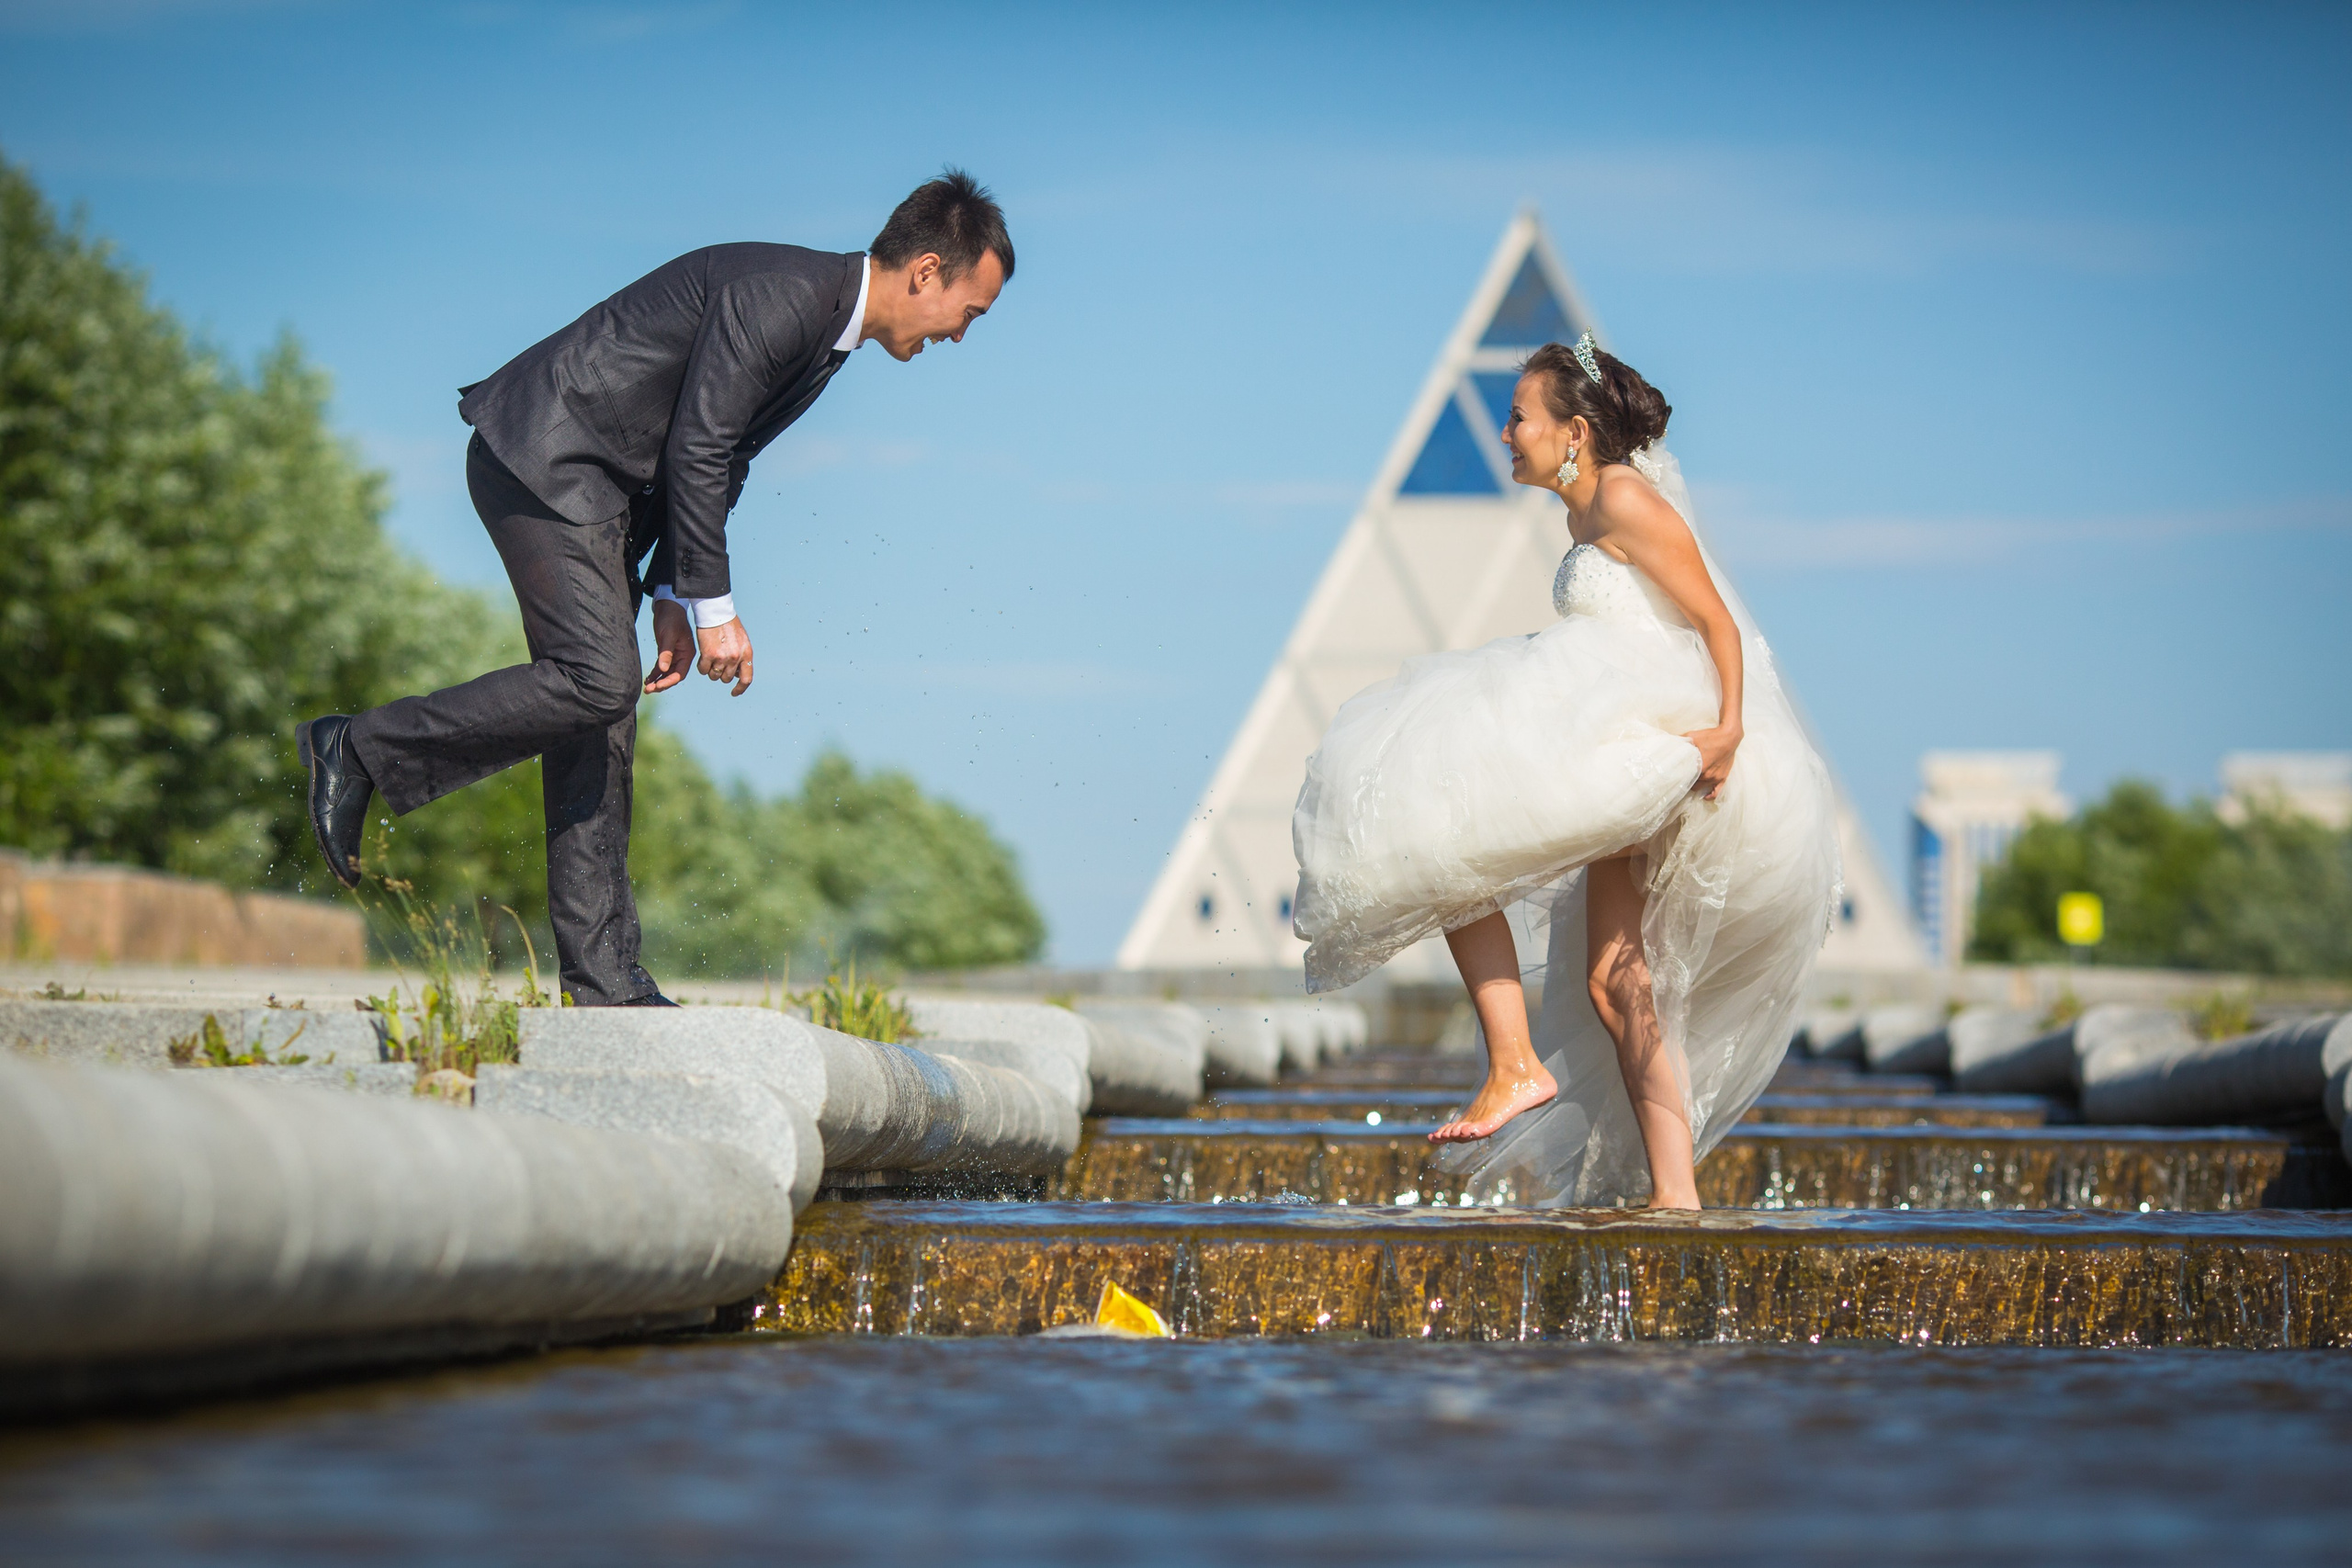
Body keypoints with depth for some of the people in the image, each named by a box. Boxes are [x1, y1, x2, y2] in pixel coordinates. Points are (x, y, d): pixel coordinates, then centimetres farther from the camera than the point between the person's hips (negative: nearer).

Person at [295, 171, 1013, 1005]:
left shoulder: (827, 328, 12)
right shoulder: (776, 295, -20)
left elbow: (718, 460, 16)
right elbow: (695, 450, -21)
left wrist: (672, 596, 8)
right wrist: (713, 607, -16)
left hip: (602, 488, 10)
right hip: (543, 460, -10)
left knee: (601, 717, 4)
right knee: (598, 681, -20)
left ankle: (602, 974, 3)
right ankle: (361, 749, -8)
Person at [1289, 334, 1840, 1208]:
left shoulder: (1627, 500, -10)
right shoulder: (1585, 516, 18)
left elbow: (1718, 622, -14)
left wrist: (1729, 730, -25)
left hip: (1662, 736, -10)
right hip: (1633, 774, 10)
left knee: (1444, 843, -15)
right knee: (1616, 984, 8)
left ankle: (1516, 1068, -18)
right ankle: (1673, 1195, 7)